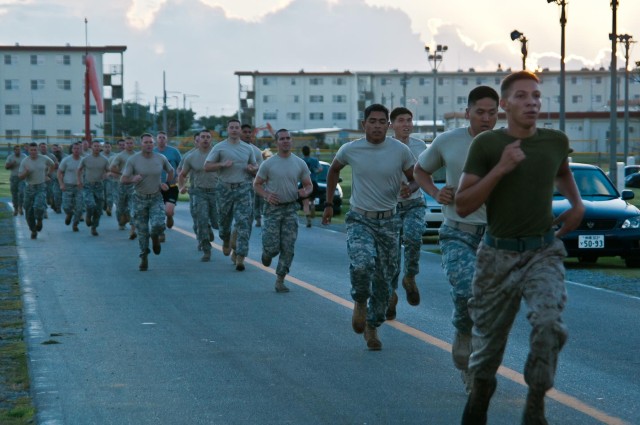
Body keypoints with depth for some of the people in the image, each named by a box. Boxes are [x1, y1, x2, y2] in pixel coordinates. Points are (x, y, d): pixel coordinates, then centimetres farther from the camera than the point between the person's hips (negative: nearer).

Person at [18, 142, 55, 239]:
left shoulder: (44, 158, -2)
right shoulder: (24, 161, -3)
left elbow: (52, 164, 20)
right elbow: (20, 177, -3)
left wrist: (47, 174, 13)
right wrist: (26, 172, -22)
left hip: (41, 187, -1)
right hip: (29, 188, 1)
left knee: (39, 206, -23)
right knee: (29, 211, 3)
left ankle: (39, 221, 8)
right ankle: (33, 231, 20)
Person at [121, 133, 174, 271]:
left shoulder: (161, 158, -2)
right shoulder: (133, 160, -8)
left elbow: (170, 171, 18)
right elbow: (123, 179, -10)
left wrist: (165, 184, 5)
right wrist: (133, 179, -30)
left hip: (156, 198, 0)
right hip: (139, 198, 0)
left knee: (158, 225, -21)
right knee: (142, 230, 3)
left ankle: (155, 237, 16)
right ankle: (144, 258, 18)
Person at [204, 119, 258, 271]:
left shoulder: (248, 149, 10)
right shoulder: (220, 147, 2)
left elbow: (254, 167, 21)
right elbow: (207, 166, -2)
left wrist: (252, 169, -3)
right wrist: (222, 164, -17)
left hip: (243, 189, 1)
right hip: (225, 188, -1)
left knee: (243, 222, -10)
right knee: (224, 220, 12)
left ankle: (240, 257, -12)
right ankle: (226, 242, 44)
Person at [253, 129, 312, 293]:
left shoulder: (300, 164, 4)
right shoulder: (268, 164, -2)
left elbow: (308, 184, 11)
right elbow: (257, 184, 4)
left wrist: (305, 191, -13)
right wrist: (266, 195, -16)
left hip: (291, 208, 2)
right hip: (273, 208, -2)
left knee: (288, 248, -2)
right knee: (272, 247, -9)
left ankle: (280, 280, 7)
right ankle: (267, 253, 28)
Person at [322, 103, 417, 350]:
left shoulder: (400, 151, -5)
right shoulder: (350, 150, -5)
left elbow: (416, 178, 6)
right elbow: (334, 170, 15)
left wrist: (409, 189, -18)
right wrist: (329, 203, 14)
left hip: (388, 221, 2)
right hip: (359, 220, -2)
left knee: (384, 279, 7)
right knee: (362, 264, -29)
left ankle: (372, 327, 28)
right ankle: (360, 302, 3)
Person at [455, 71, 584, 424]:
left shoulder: (556, 141, 2)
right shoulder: (486, 144, -8)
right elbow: (462, 206, -11)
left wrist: (577, 205, 11)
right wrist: (500, 169, -20)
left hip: (544, 253, 1)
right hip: (497, 255, -1)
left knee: (549, 323, -25)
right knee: (489, 338, 11)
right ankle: (480, 394, 41)